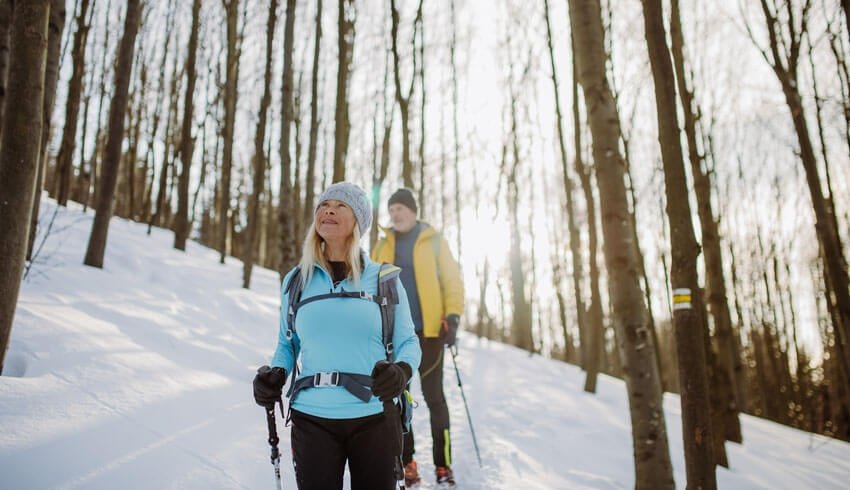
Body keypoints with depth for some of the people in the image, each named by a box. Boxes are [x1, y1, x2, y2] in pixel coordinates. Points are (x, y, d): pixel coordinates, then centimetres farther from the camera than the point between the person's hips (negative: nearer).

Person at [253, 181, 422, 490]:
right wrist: (275, 375, -3)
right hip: (312, 419, 1)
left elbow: (408, 342, 3)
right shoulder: (295, 281, 9)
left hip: (374, 418, -1)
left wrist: (401, 371, -17)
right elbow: (288, 344, 17)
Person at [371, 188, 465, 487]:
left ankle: (443, 465, 10)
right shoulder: (383, 246, 12)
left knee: (434, 397, 2)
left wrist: (452, 318, -11)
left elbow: (452, 280, 0)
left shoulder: (434, 241, 3)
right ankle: (407, 463, 17)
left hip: (429, 331, -3)